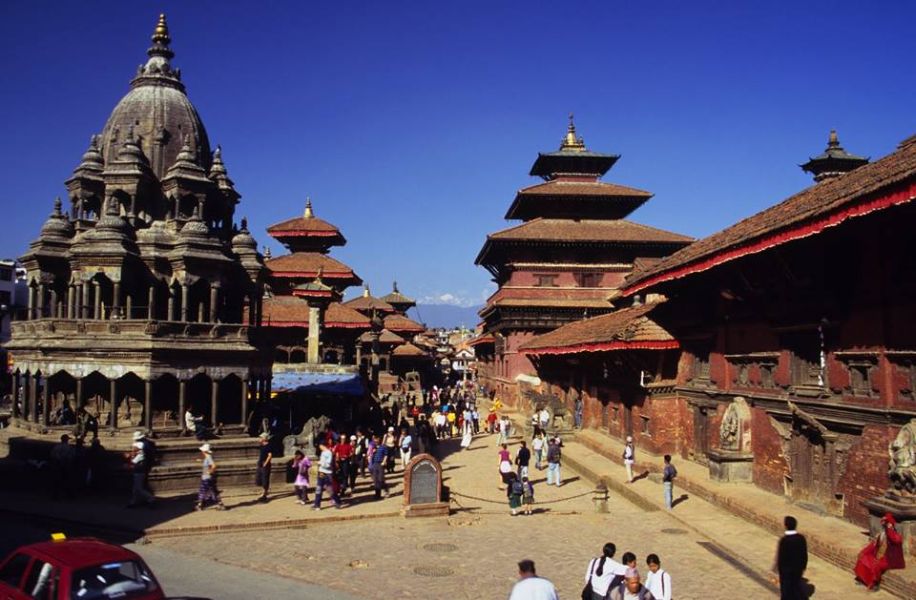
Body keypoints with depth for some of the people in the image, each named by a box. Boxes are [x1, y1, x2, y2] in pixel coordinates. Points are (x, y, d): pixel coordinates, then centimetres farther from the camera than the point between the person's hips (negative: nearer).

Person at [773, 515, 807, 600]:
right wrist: (803, 568, 16)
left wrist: (778, 573, -8)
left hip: (786, 570, -4)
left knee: (786, 591, 12)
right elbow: (805, 555, 0)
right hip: (798, 568, 5)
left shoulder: (783, 540, -25)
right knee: (796, 587, 23)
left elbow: (780, 558, -19)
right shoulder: (801, 538, -10)